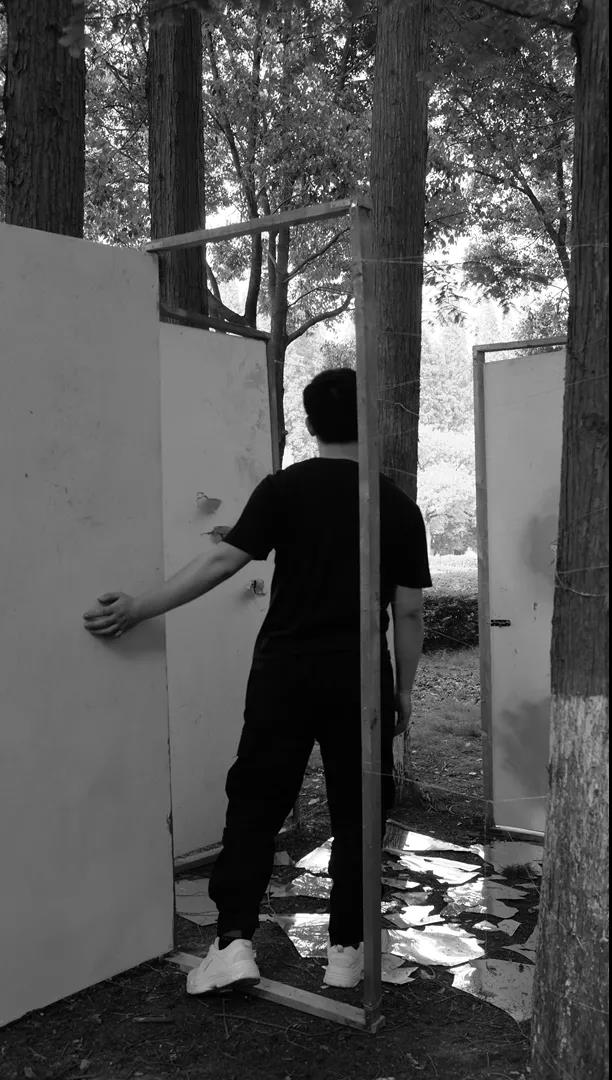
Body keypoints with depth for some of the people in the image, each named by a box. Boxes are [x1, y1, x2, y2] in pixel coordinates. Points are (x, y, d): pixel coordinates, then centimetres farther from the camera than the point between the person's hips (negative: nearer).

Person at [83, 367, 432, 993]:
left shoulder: (283, 489, -3)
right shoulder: (399, 506, 1)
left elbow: (223, 561, -10)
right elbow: (408, 612, 1)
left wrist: (140, 609, -6)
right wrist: (404, 688, 11)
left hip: (285, 667, 0)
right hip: (360, 676, 1)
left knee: (255, 804, 9)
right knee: (355, 813, 12)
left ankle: (233, 941, 6)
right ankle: (345, 950, 18)